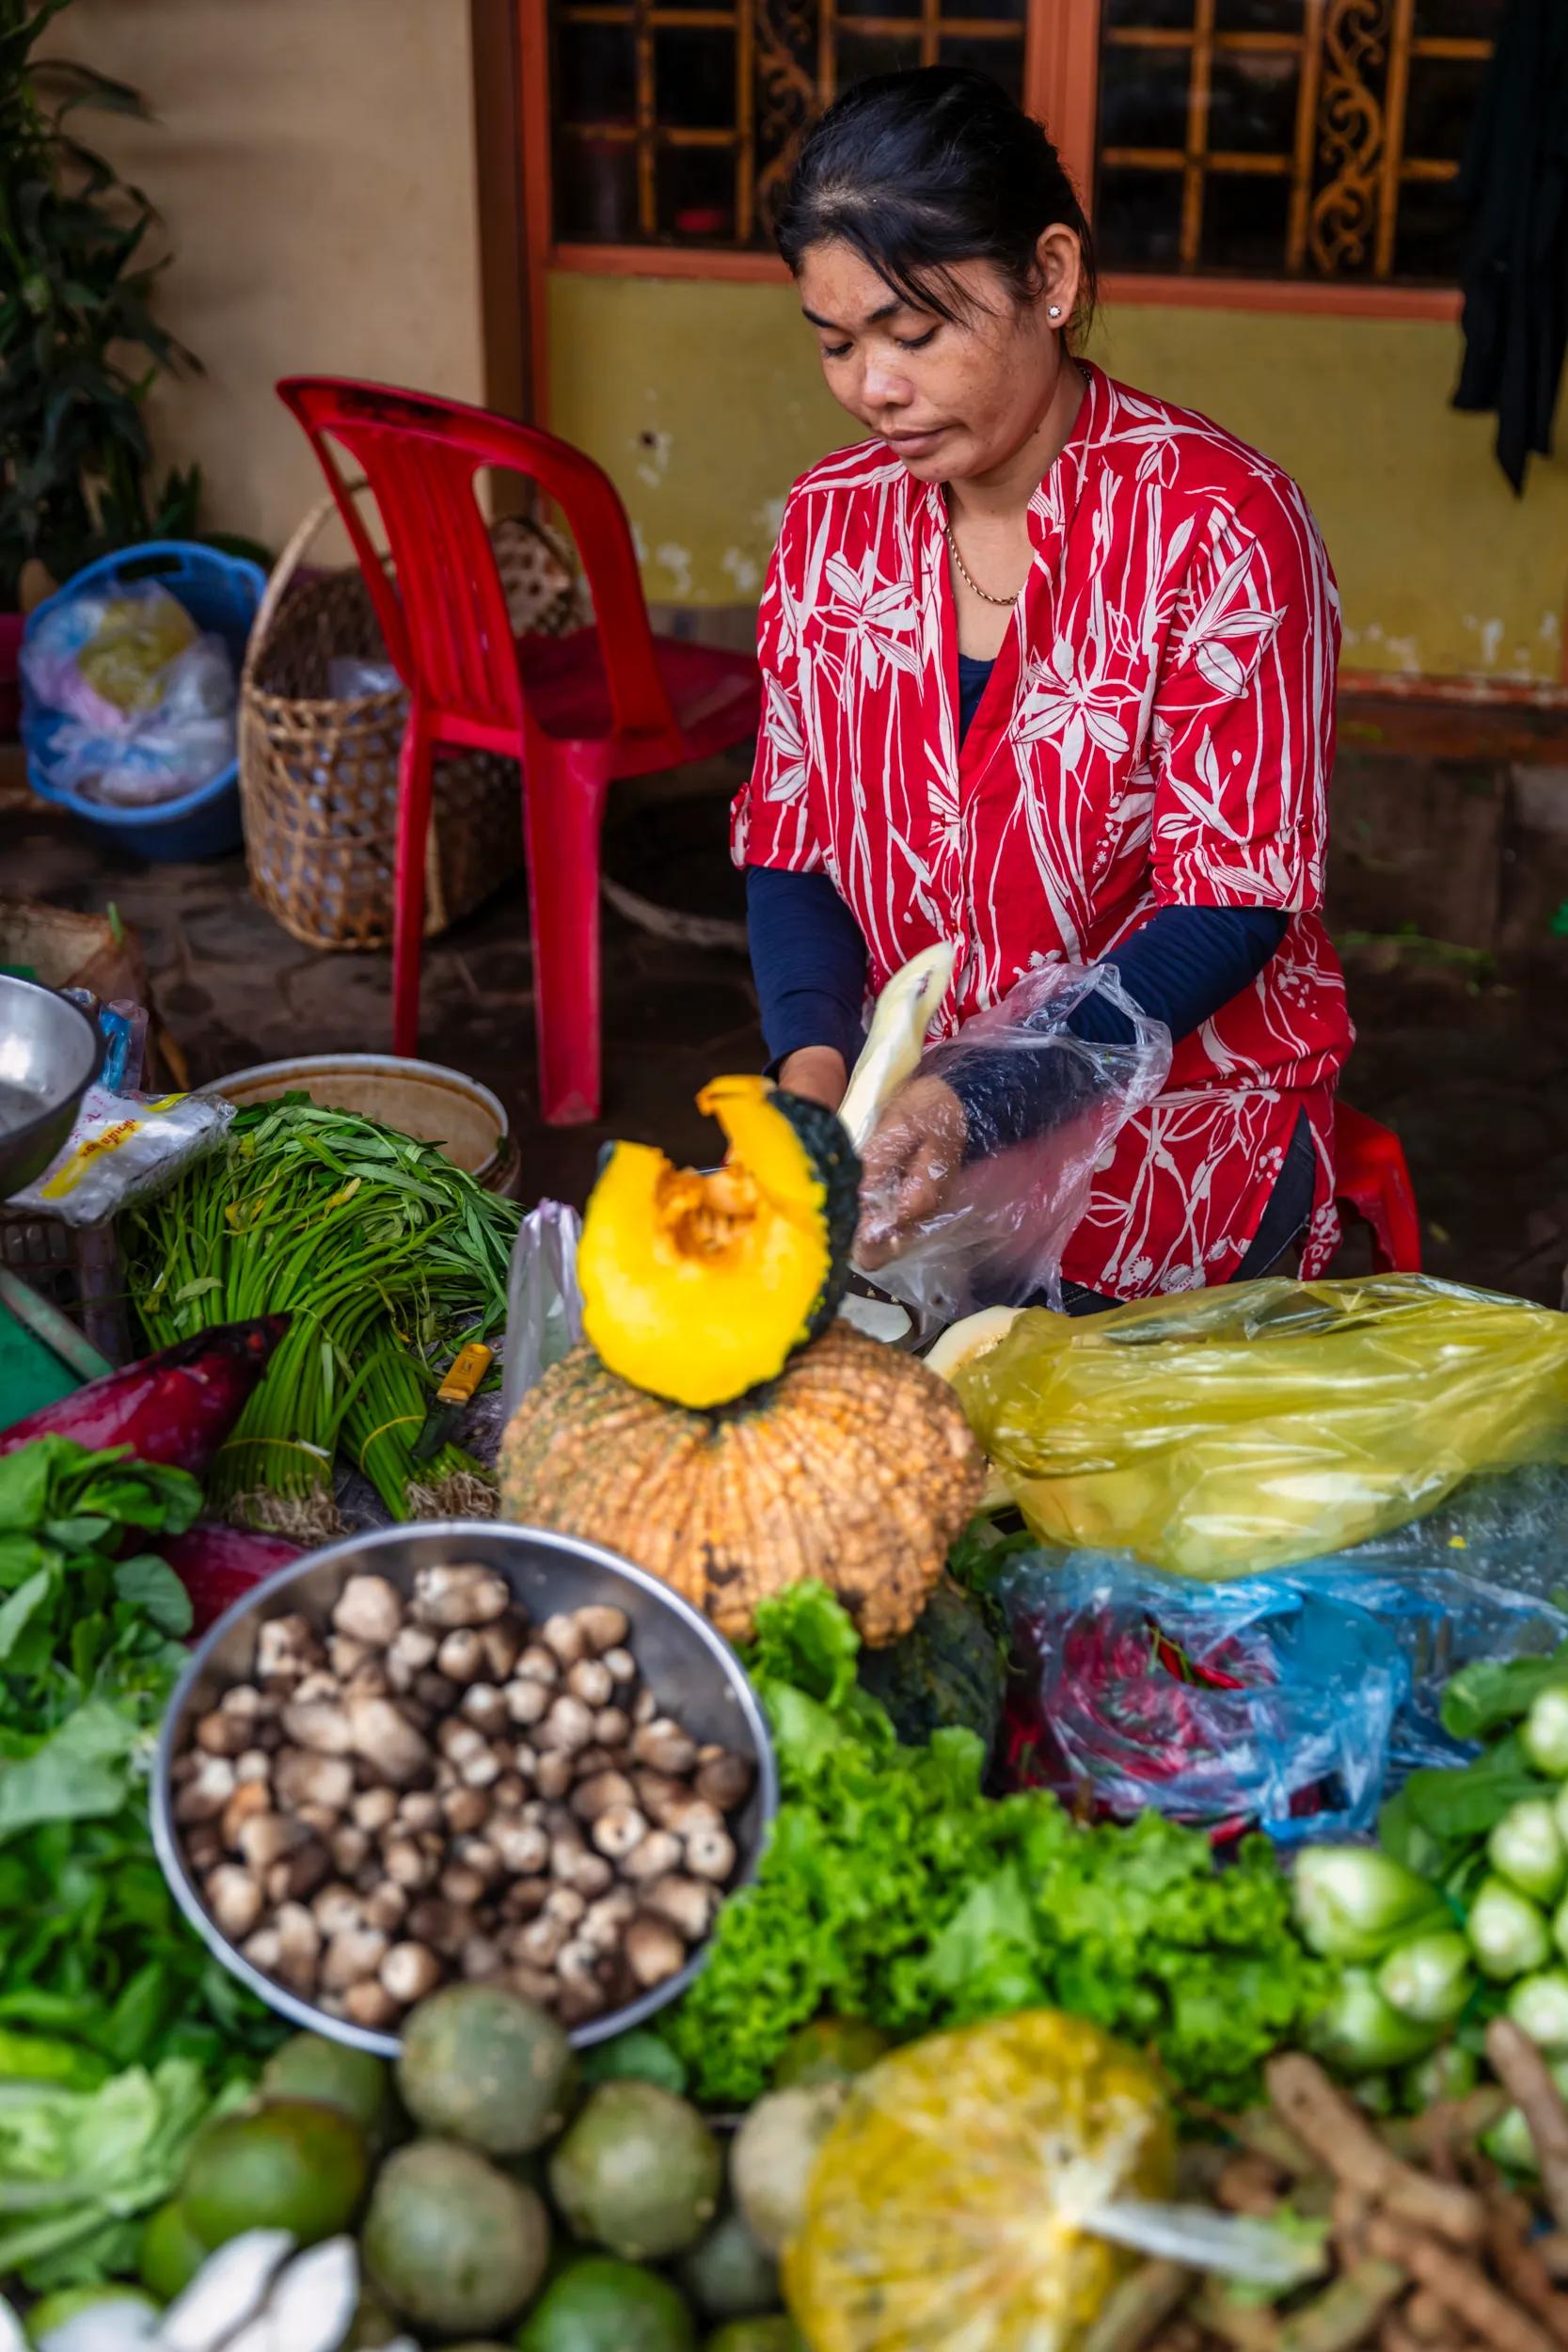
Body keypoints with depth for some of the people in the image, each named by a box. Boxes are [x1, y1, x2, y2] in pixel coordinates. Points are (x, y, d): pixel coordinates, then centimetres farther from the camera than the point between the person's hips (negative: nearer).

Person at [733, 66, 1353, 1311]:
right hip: (919, 1098, 5)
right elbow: (791, 849, 5)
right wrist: (815, 1058, -17)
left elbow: (1231, 907, -15)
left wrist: (979, 1110, -29)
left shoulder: (1219, 523, -14)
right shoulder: (830, 521, 3)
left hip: (1176, 1100, -4)